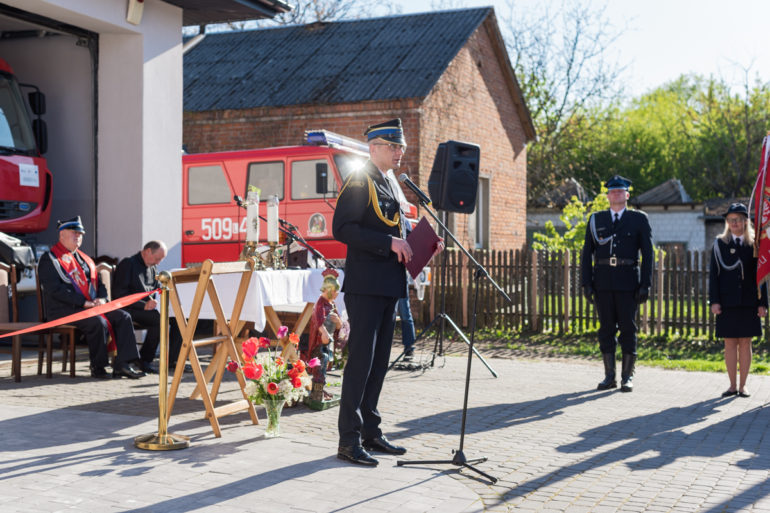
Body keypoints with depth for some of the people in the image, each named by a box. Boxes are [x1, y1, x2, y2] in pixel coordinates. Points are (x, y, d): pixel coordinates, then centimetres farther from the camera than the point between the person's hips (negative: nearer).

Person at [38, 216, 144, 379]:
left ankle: (123, 363, -17)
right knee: (98, 322, -33)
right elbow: (55, 289, -14)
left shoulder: (84, 259, 23)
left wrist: (102, 298, -1)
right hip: (64, 309, -8)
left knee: (123, 317, -11)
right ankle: (98, 368, -19)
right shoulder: (49, 259, -2)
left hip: (91, 306, 8)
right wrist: (84, 302, -20)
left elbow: (98, 282, 24)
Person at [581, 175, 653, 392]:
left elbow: (647, 253, 2)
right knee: (606, 328, 4)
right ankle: (609, 376, 11)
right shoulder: (596, 219, 11)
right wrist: (586, 283, 0)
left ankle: (627, 378, 7)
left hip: (628, 282, -2)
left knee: (628, 329, 0)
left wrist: (645, 285, -6)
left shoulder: (639, 219, 6)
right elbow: (587, 253, 9)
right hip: (603, 282, 2)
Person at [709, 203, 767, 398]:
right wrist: (714, 301, -5)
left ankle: (743, 385, 10)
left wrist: (762, 303, 0)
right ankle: (732, 385, 10)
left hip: (749, 302, 0)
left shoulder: (754, 245, 6)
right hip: (727, 302, 0)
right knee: (730, 343, 3)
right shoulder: (720, 243, 6)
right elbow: (713, 274, 3)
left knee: (745, 343, 3)